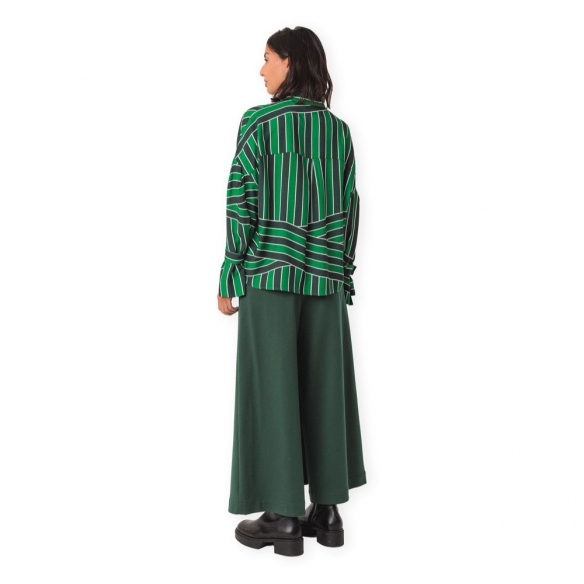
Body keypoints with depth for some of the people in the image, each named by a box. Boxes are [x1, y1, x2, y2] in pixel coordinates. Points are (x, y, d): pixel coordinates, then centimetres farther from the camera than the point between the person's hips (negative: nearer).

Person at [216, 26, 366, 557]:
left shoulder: (258, 122, -5)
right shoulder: (339, 130, 8)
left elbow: (241, 202, -9)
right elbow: (350, 208, 8)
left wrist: (229, 276, -3)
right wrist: (343, 274, 15)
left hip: (269, 273, -4)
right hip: (325, 275, 4)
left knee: (272, 390, 3)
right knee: (324, 390, 11)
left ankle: (284, 517, 8)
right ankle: (327, 510, 18)